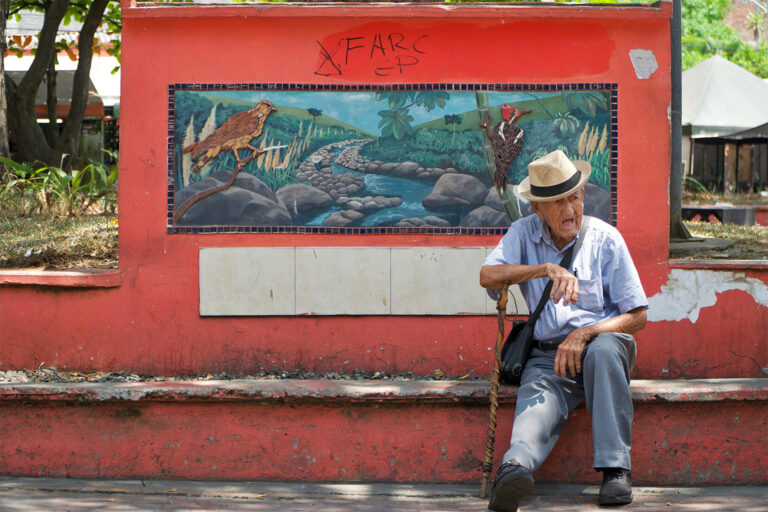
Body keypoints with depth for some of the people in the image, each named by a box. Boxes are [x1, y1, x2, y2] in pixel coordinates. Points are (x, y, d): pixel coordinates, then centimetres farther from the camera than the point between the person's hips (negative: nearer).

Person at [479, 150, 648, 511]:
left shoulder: (605, 239, 3)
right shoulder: (523, 233, 9)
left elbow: (637, 315, 1)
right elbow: (487, 276, -11)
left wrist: (585, 333, -16)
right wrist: (547, 269, -23)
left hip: (605, 340, -1)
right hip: (547, 355, 1)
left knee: (603, 349, -37)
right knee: (537, 400, -32)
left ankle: (615, 468, -38)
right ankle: (515, 467, -65)